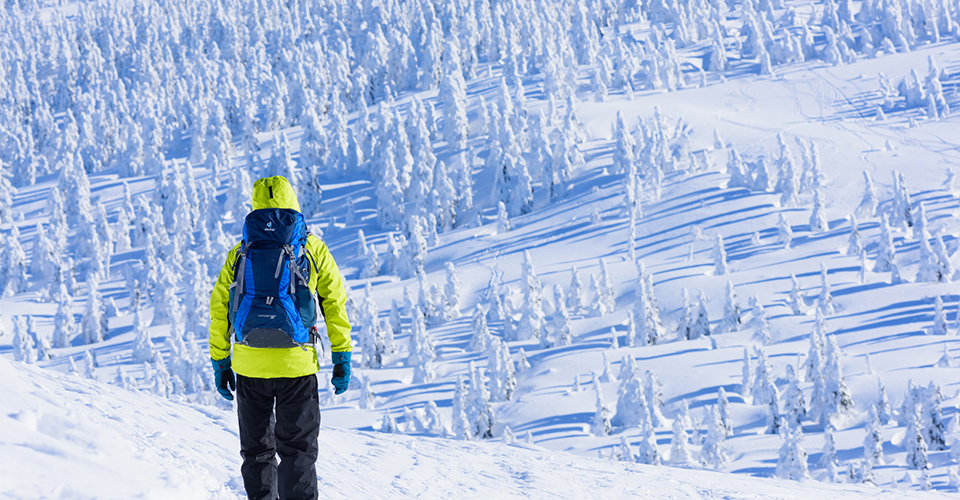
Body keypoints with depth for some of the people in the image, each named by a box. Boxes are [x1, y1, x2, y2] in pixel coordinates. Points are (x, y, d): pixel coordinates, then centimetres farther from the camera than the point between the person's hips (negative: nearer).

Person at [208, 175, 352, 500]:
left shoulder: (240, 254, 10)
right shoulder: (312, 248, 5)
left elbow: (218, 310, 8)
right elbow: (335, 303, 1)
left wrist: (220, 363, 13)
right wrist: (342, 358, 4)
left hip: (249, 365, 2)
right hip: (296, 364, -2)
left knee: (256, 449, 13)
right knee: (298, 449, 3)